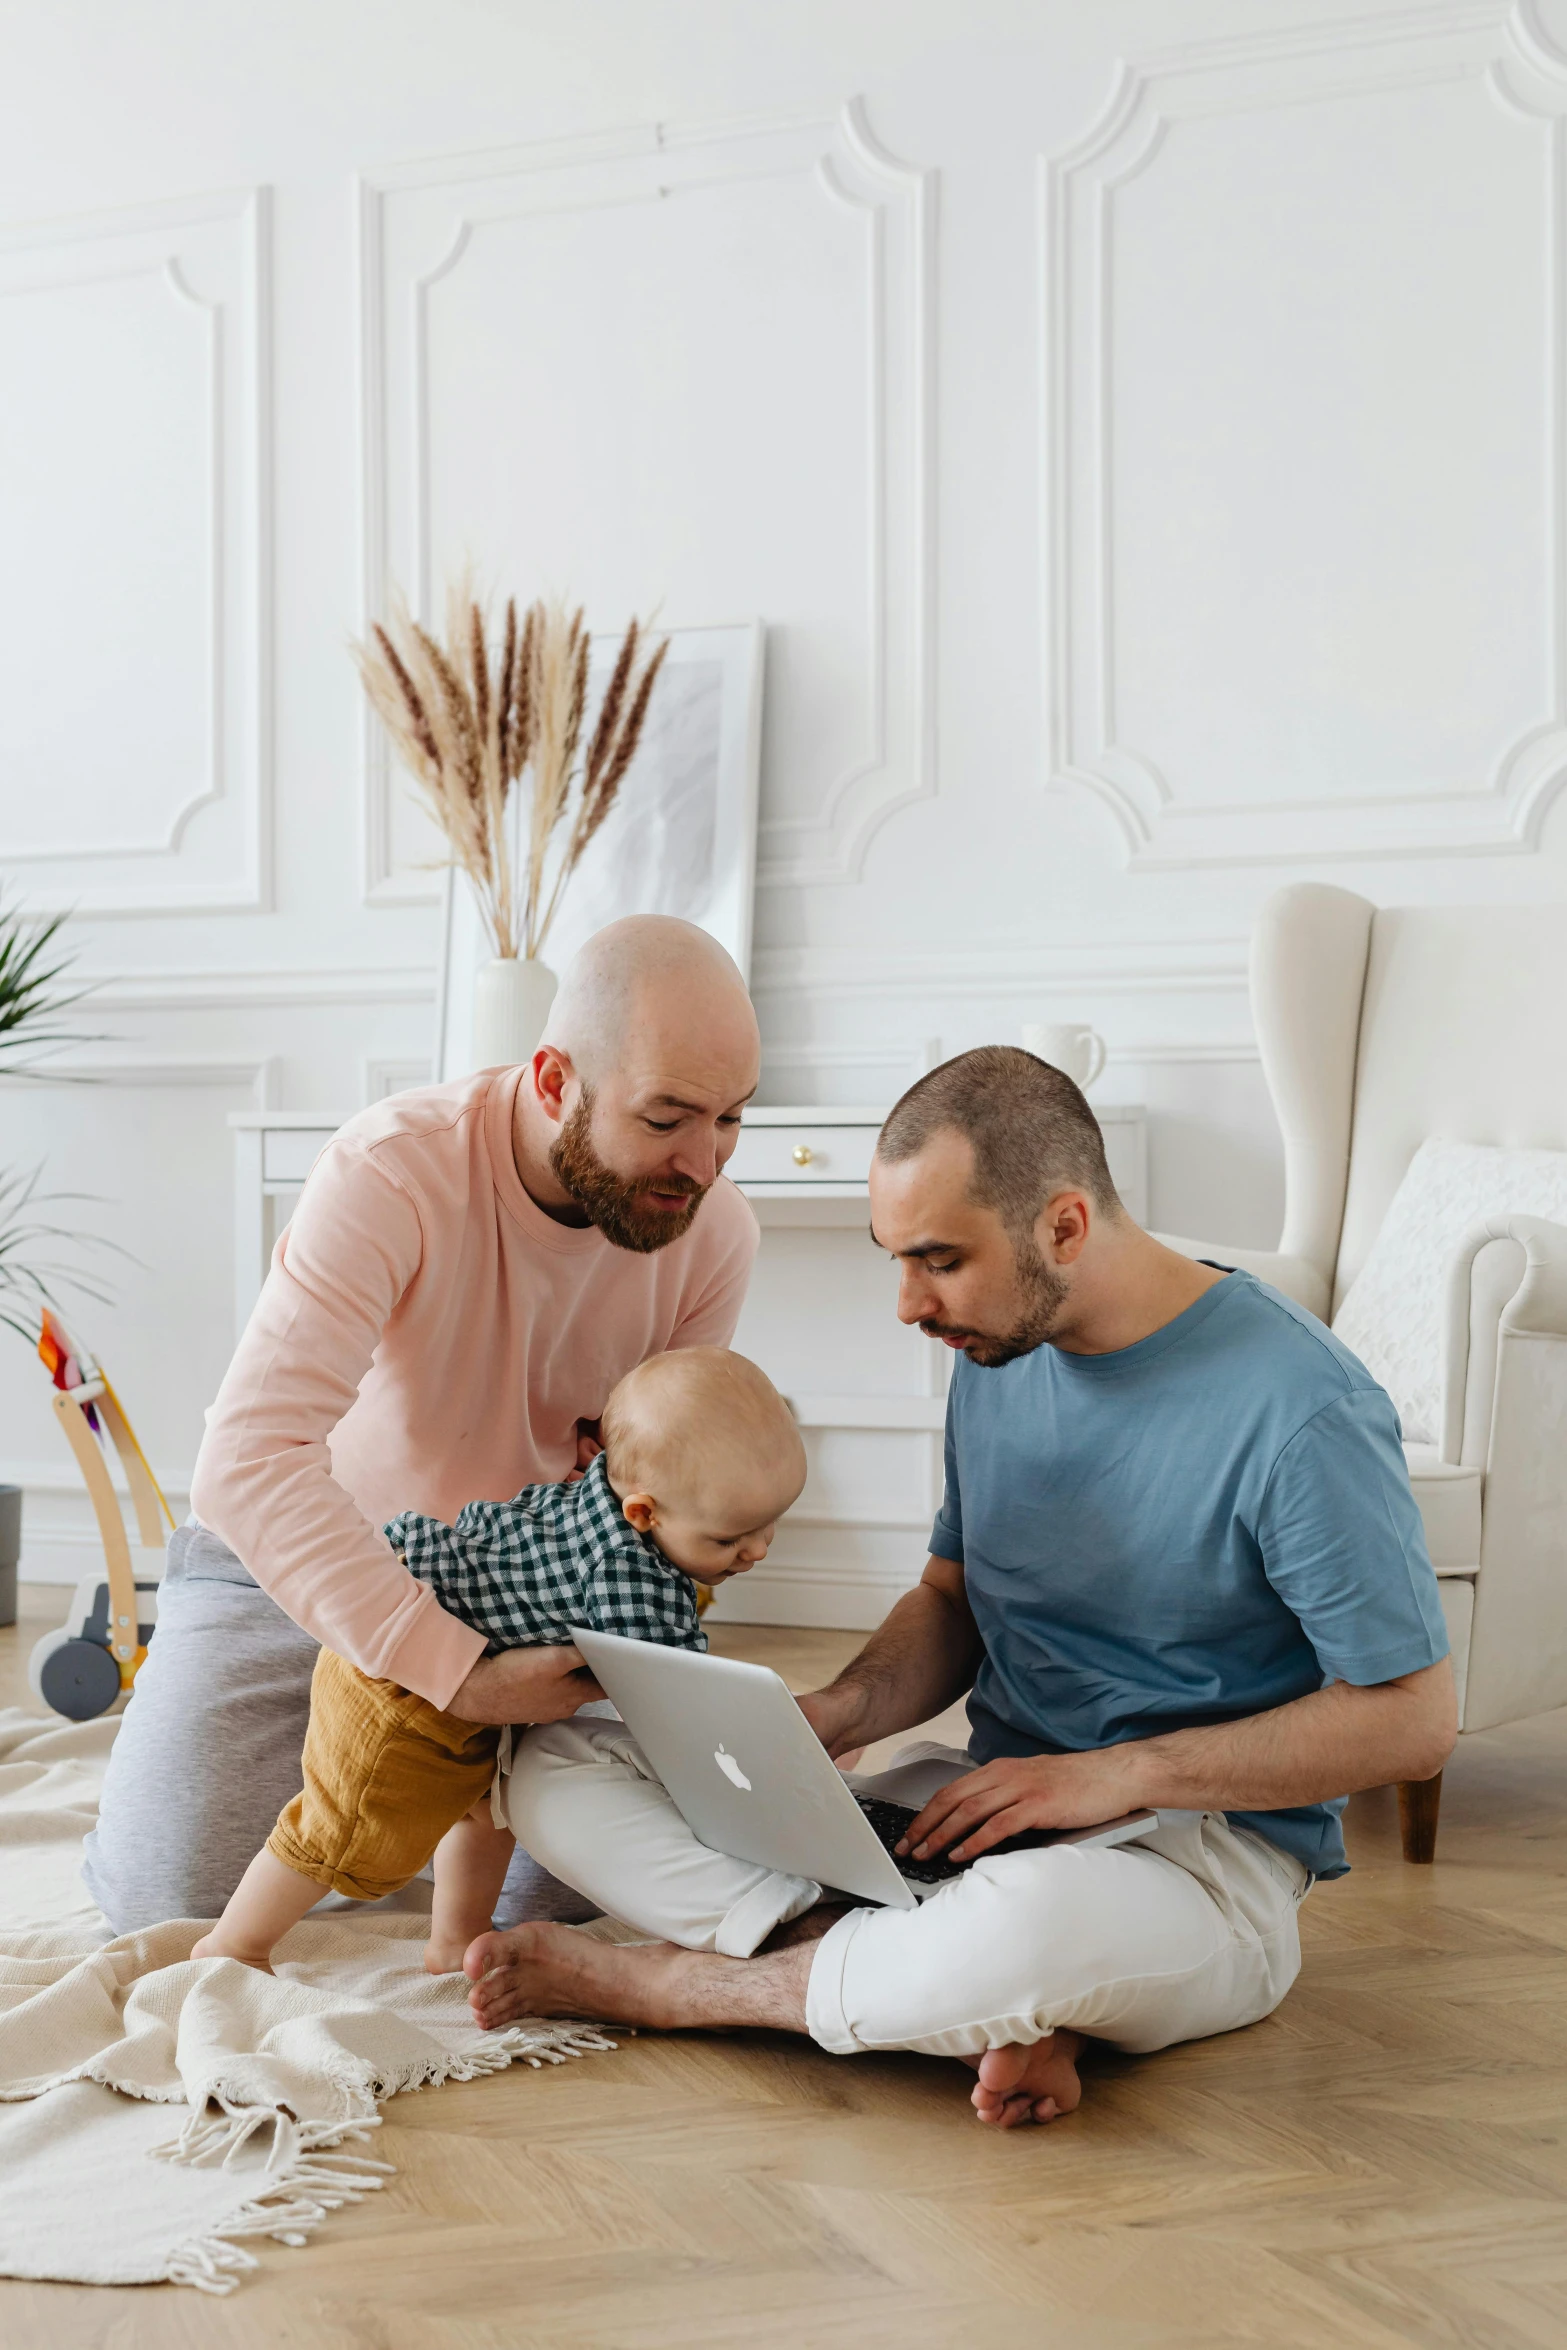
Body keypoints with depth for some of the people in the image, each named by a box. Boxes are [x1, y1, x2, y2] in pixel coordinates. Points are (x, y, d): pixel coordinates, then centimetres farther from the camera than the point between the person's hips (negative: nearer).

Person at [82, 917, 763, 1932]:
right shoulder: (391, 1173, -34)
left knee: (578, 1885, -9)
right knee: (167, 1894, -13)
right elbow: (250, 1466, -43)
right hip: (291, 1559, -4)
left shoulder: (717, 1230, -17)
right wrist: (456, 1671, -48)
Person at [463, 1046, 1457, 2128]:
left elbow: (1414, 1720, -15)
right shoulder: (999, 1350, 6)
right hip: (988, 1808, 7)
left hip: (1204, 1844, -7)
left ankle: (666, 1980, -14)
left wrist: (1115, 1773, -19)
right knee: (559, 1770, -7)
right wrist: (833, 1714, -6)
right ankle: (989, 2006, -23)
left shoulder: (1299, 1410, -18)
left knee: (1028, 1922, -45)